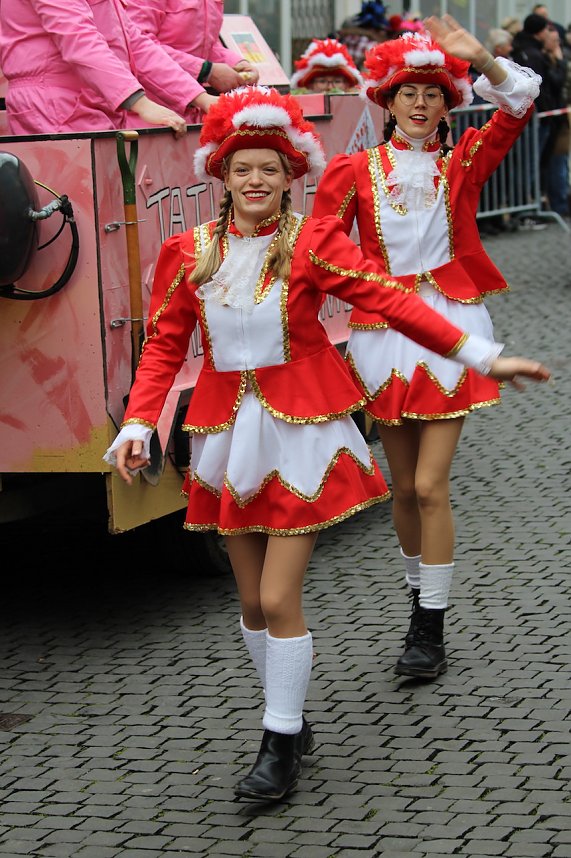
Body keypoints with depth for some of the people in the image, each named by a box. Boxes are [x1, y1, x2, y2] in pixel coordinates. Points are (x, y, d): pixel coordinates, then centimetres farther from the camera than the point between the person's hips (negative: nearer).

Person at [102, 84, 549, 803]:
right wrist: (137, 427, -9)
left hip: (298, 433, -4)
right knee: (252, 602, 12)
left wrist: (481, 356, -12)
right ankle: (288, 721, 31)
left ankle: (281, 748, 7)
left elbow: (390, 301, -9)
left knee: (279, 599, -6)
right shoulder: (190, 253, 2)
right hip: (228, 436, 4)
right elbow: (163, 346, 2)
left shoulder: (313, 243, -7)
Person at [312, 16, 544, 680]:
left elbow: (522, 101, -8)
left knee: (430, 485, -8)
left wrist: (479, 58, -22)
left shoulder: (462, 163, 4)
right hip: (383, 332, 2)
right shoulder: (357, 171, 4)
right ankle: (421, 600, 29)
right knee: (404, 488, 10)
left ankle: (430, 629, 0)